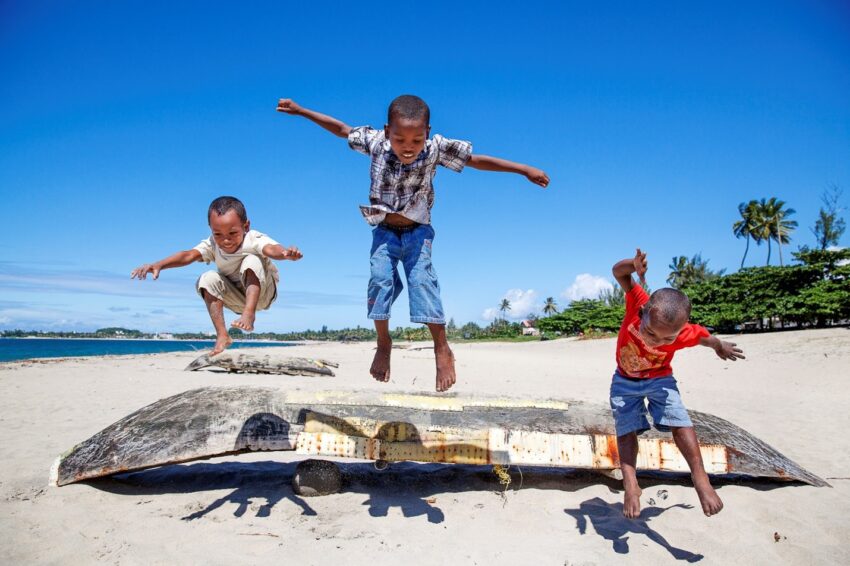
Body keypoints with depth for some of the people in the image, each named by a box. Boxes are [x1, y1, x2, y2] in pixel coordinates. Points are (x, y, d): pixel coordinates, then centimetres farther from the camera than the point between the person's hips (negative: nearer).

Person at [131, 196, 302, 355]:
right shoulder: (212, 245, -17)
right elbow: (188, 255, -32)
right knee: (208, 279, -25)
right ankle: (222, 335, -23)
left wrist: (286, 253, -75)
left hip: (261, 291, -4)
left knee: (252, 261, -32)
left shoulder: (254, 240, -28)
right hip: (236, 298, 4)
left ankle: (249, 314, -33)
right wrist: (158, 265, -50)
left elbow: (271, 248, -50)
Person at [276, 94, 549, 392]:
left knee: (421, 278, -17)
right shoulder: (376, 142, -14)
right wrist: (300, 110, 1)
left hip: (418, 231, -1)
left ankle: (442, 349, -9)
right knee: (380, 278, -14)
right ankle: (383, 343, 6)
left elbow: (478, 160, -12)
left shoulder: (436, 148, -18)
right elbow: (341, 129, -2)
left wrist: (524, 170, -11)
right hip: (384, 231, 2)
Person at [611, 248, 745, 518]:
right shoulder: (638, 304, -34)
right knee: (626, 430, -6)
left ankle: (700, 478, 3)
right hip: (625, 381, 0)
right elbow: (618, 272, -28)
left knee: (680, 423, -12)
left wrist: (722, 348, 17)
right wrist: (633, 265, -51)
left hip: (659, 379, 0)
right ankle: (631, 485, -3)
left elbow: (707, 337, -5)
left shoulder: (685, 333, -30)